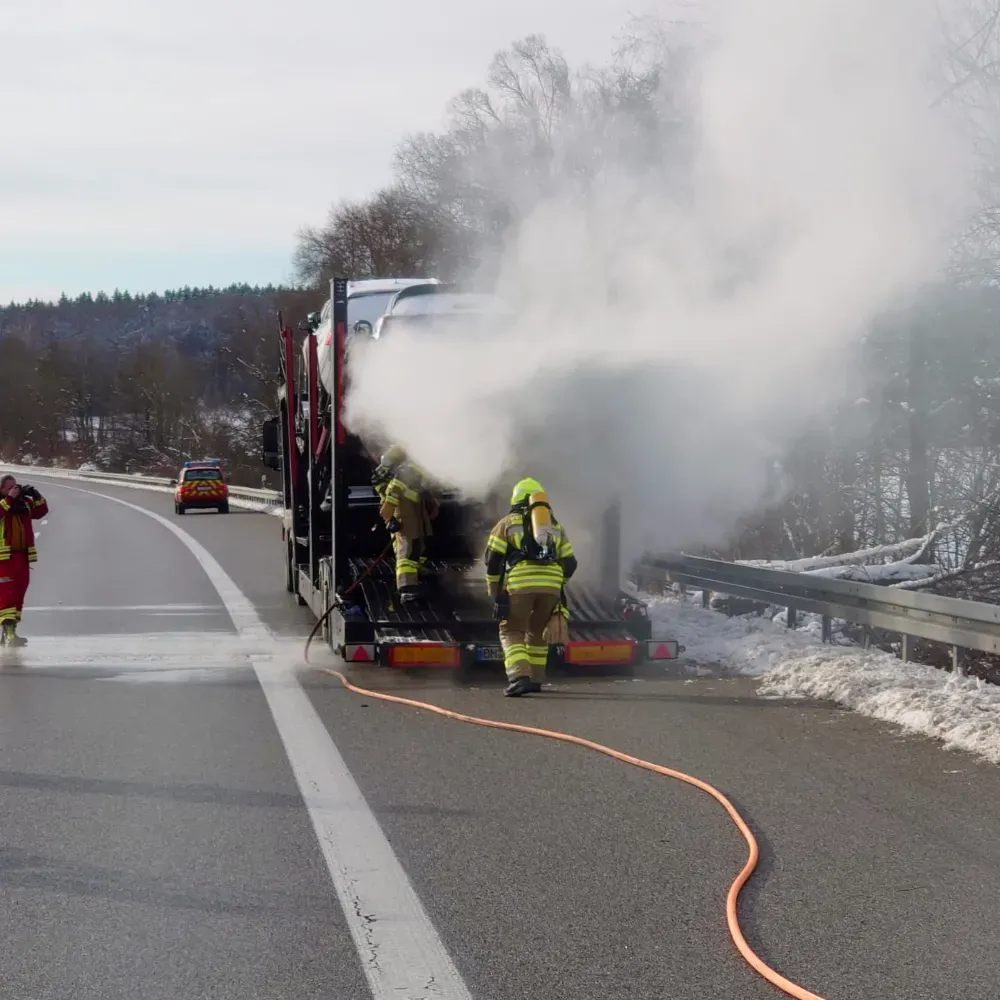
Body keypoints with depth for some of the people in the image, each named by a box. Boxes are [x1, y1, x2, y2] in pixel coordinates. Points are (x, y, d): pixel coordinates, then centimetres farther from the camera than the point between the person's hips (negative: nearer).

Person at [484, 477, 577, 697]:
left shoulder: (507, 522, 17)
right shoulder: (555, 525, 27)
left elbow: (493, 559, 7)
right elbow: (569, 563, 20)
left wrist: (494, 592, 17)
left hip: (520, 583, -3)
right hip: (550, 583, 3)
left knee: (512, 632, 4)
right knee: (537, 631, 23)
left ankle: (519, 677, -17)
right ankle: (535, 679, 26)